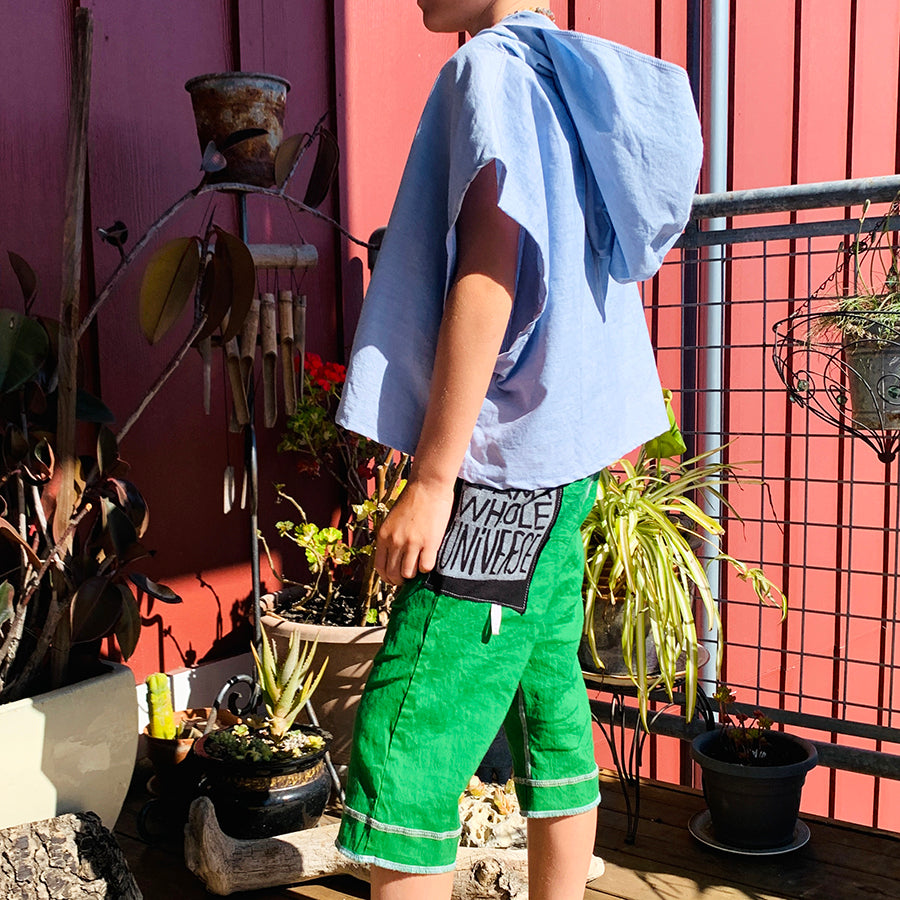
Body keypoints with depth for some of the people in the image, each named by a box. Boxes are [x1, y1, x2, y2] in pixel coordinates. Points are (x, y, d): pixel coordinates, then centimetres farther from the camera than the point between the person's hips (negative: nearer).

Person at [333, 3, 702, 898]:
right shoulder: (570, 76, 20)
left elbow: (488, 276, -18)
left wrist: (432, 478, -18)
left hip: (503, 467, -10)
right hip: (557, 463, 10)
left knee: (400, 751, -6)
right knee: (547, 710, 16)